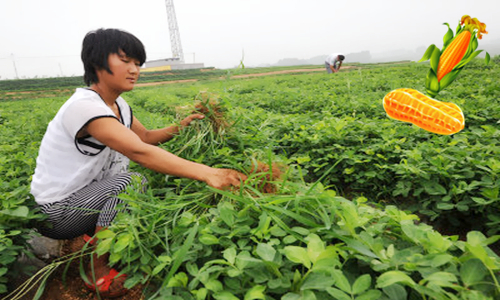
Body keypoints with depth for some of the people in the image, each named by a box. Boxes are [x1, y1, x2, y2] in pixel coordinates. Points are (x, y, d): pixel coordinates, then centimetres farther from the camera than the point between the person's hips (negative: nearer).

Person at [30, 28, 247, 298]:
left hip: (86, 189, 9)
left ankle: (94, 233, 15)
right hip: (56, 212, -9)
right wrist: (206, 173, -45)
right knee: (131, 182, -30)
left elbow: (146, 137, 8)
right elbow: (140, 152, -40)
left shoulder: (117, 104, 0)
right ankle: (99, 272, -9)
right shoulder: (84, 106, -29)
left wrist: (179, 127, -11)